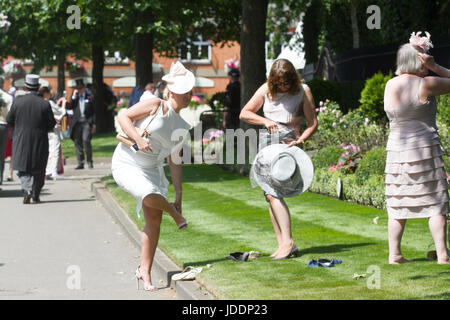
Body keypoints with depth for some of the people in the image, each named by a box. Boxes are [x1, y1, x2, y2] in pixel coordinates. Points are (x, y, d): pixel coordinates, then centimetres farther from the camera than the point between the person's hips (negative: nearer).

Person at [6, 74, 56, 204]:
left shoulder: (17, 102, -7)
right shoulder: (45, 104, -9)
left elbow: (9, 120, 1)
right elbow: (52, 124, -5)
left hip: (21, 141, 0)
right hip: (40, 142, 0)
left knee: (23, 168, 7)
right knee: (39, 170, 14)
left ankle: (27, 190, -15)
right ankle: (36, 195, 18)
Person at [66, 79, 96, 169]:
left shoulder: (89, 97, 9)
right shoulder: (74, 97, 15)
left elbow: (93, 111, 10)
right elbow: (69, 107, 0)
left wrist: (93, 124, 4)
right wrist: (74, 97, -6)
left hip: (87, 122, -3)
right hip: (77, 123, 3)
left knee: (86, 140, -16)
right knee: (77, 142, 1)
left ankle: (89, 161, -4)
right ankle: (80, 163, 6)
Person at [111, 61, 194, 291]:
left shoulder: (182, 127, 11)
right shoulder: (156, 105, -7)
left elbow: (174, 162, 14)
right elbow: (124, 117, -10)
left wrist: (179, 195, 10)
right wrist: (138, 139, -26)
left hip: (151, 170, 7)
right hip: (126, 163, -7)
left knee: (154, 220, -3)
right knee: (150, 196, -34)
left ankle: (145, 272, 7)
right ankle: (172, 211, 1)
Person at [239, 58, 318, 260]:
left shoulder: (302, 91, 0)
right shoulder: (266, 90, 8)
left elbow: (312, 123, 1)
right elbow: (244, 113, 12)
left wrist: (300, 140, -15)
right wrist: (265, 121, -4)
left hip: (288, 143, -5)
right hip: (266, 141, 5)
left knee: (273, 192, -21)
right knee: (269, 195, 1)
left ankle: (287, 242, -24)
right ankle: (282, 246, 4)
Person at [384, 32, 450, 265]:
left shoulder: (390, 85, 7)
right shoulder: (425, 85, -10)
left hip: (396, 148, 5)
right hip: (424, 148, -5)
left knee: (398, 204, 9)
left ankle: (394, 254, 11)